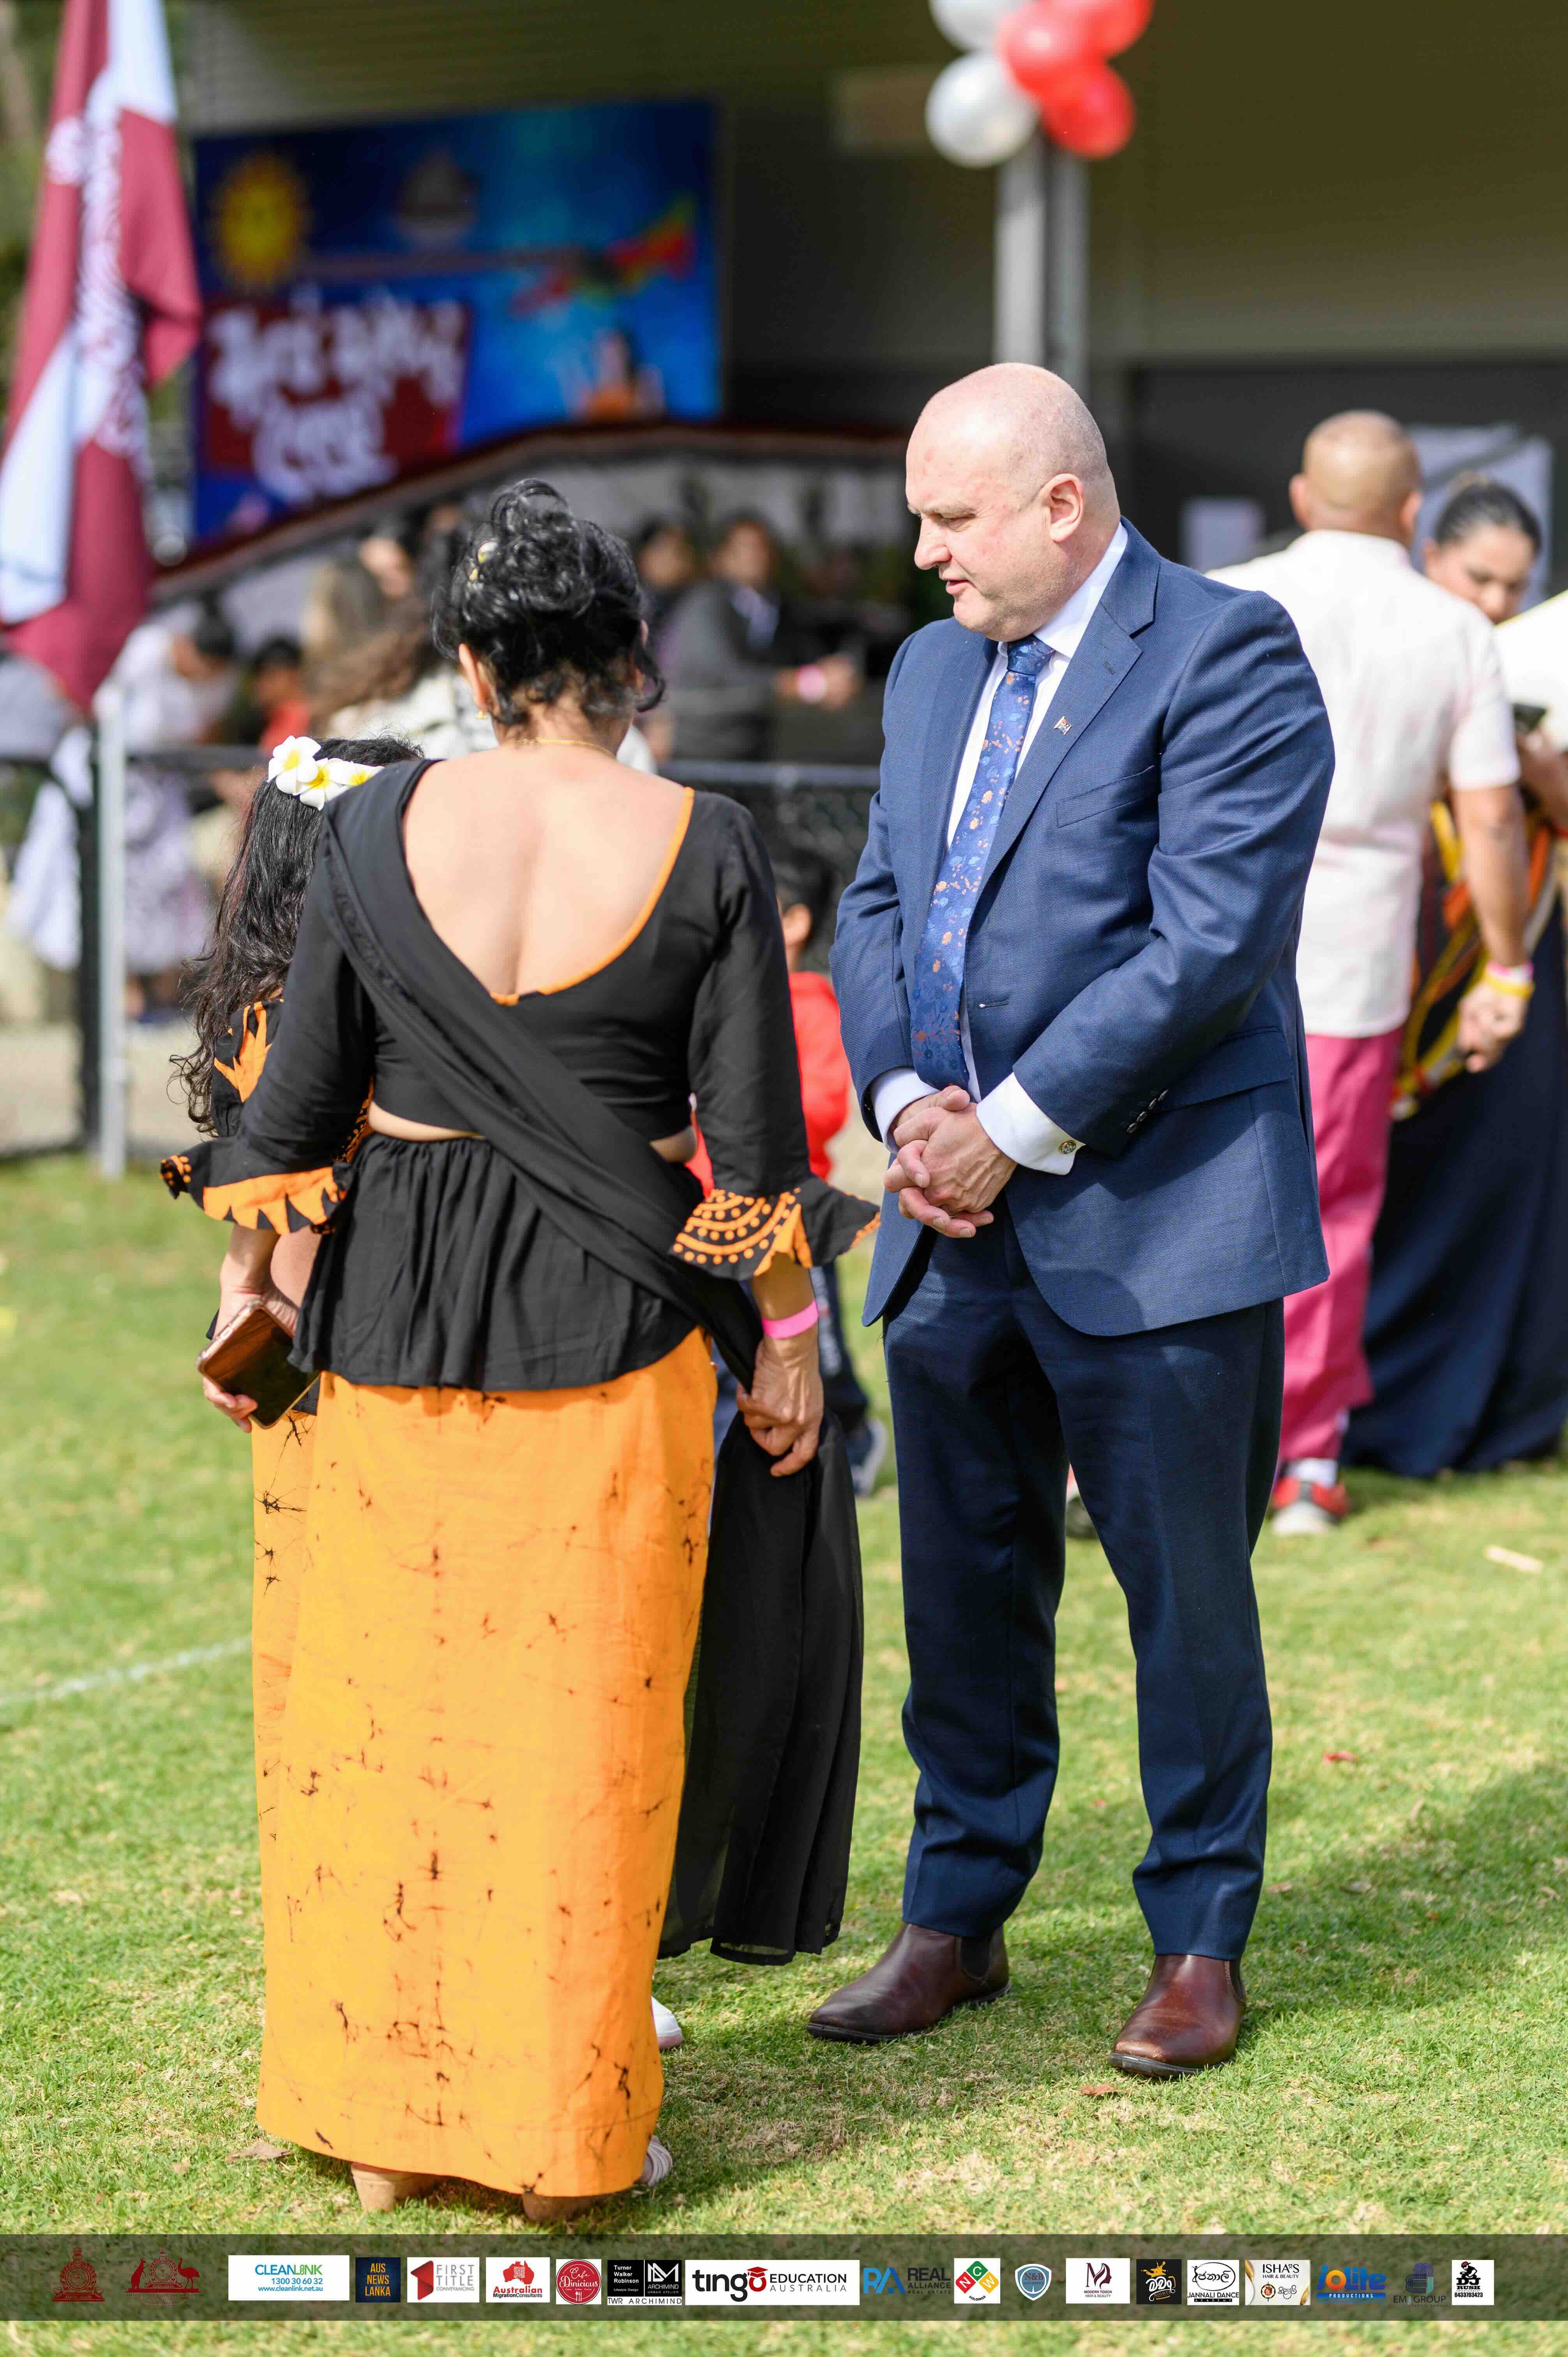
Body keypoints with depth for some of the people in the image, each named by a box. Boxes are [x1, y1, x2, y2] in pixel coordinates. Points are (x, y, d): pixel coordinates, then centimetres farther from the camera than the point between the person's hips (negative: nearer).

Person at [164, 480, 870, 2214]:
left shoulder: (375, 830, -5)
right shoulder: (700, 847, -8)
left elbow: (303, 1086, 1)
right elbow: (748, 1130, -5)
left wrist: (250, 1257, 17)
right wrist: (782, 1348, 6)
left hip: (395, 1307, 1)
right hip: (615, 1318, -1)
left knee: (392, 1694, 12)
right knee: (582, 1717, 7)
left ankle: (382, 2118, 21)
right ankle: (562, 2133, 14)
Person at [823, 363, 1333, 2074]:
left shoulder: (1226, 655, -11)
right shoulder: (933, 670, 14)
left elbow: (1210, 942, -18)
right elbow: (876, 906, 14)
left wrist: (1014, 1129, -16)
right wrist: (906, 1101, -4)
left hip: (1155, 1213, -7)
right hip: (956, 1221, 7)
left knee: (1184, 1594, 4)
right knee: (963, 1583, 14)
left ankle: (1200, 1945, 17)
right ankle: (956, 1920, 26)